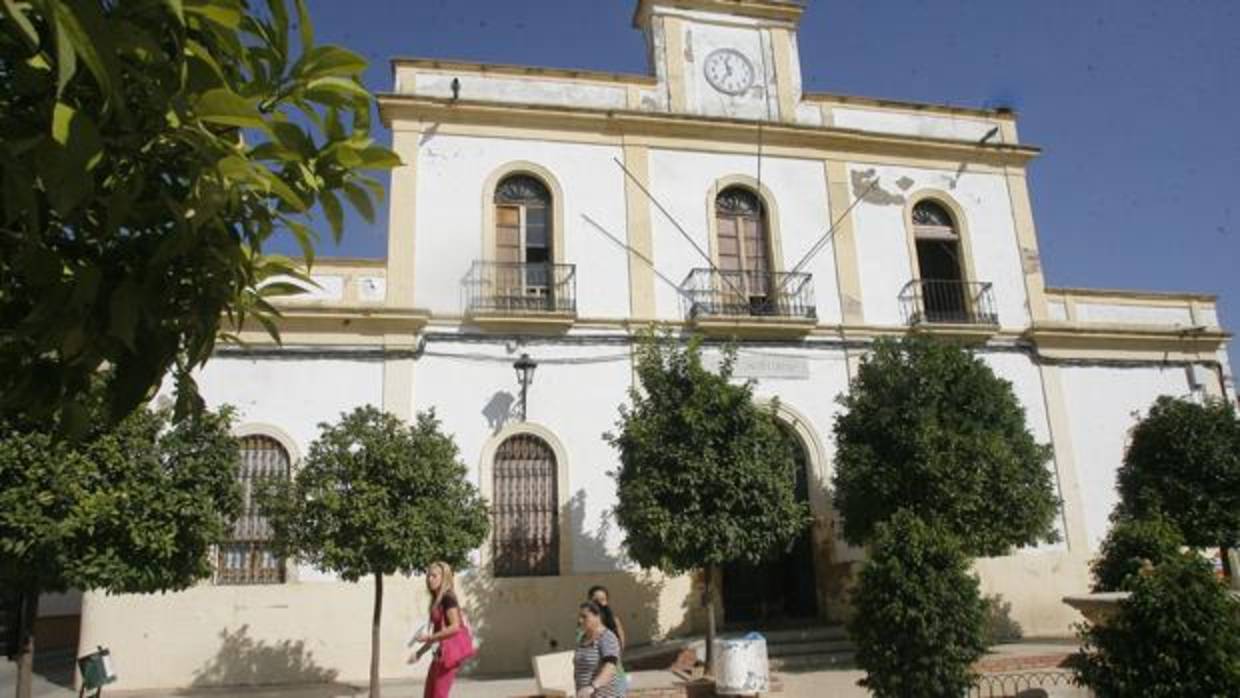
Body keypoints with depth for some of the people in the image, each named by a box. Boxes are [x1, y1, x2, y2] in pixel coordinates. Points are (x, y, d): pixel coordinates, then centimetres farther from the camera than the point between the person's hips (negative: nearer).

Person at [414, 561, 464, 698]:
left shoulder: (448, 598, -12)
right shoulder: (436, 600, 14)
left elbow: (455, 627, -21)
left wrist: (429, 637, -17)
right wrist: (420, 652, 16)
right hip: (439, 654, 9)